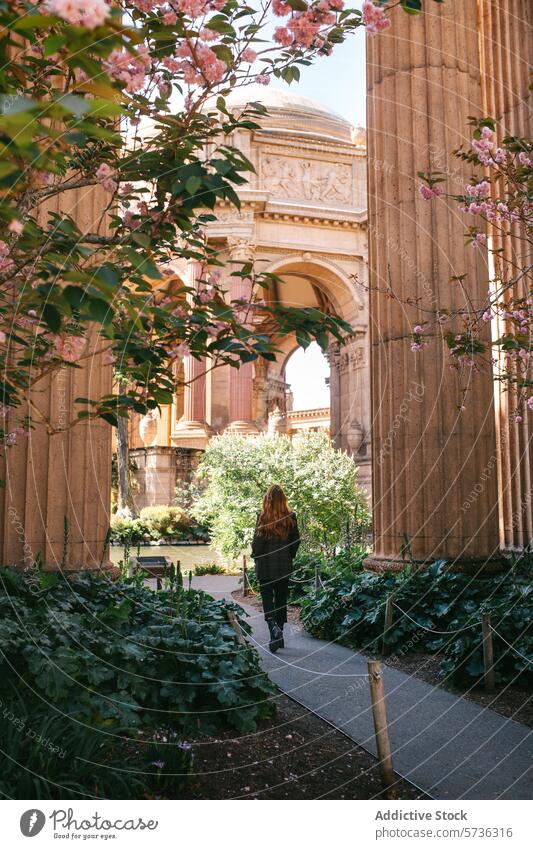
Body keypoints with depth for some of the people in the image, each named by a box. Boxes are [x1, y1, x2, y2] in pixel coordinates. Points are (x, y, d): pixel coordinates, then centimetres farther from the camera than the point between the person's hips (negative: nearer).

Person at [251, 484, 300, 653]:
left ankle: (273, 625, -21)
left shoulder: (263, 517, -12)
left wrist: (255, 557, 7)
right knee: (281, 598, 13)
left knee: (267, 597, 4)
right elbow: (296, 540, 2)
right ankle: (279, 636, 18)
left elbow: (257, 540, -10)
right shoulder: (290, 517, -4)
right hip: (284, 565, 3)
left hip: (265, 565, -3)